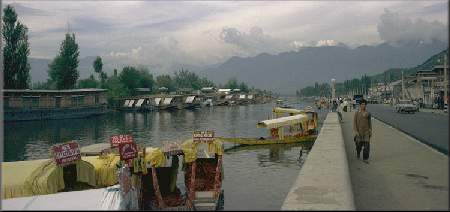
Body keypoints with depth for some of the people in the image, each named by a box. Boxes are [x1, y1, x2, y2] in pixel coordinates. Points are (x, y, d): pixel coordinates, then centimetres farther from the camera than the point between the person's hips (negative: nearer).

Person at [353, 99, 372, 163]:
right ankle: (358, 152, 42)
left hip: (366, 131, 1)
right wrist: (355, 131, -15)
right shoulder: (357, 113, -7)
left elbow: (370, 123, 7)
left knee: (367, 145, -9)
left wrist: (370, 131, 4)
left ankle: (365, 158, -2)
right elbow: (354, 123, -7)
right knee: (359, 144, 10)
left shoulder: (368, 113, 0)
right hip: (359, 131, -1)